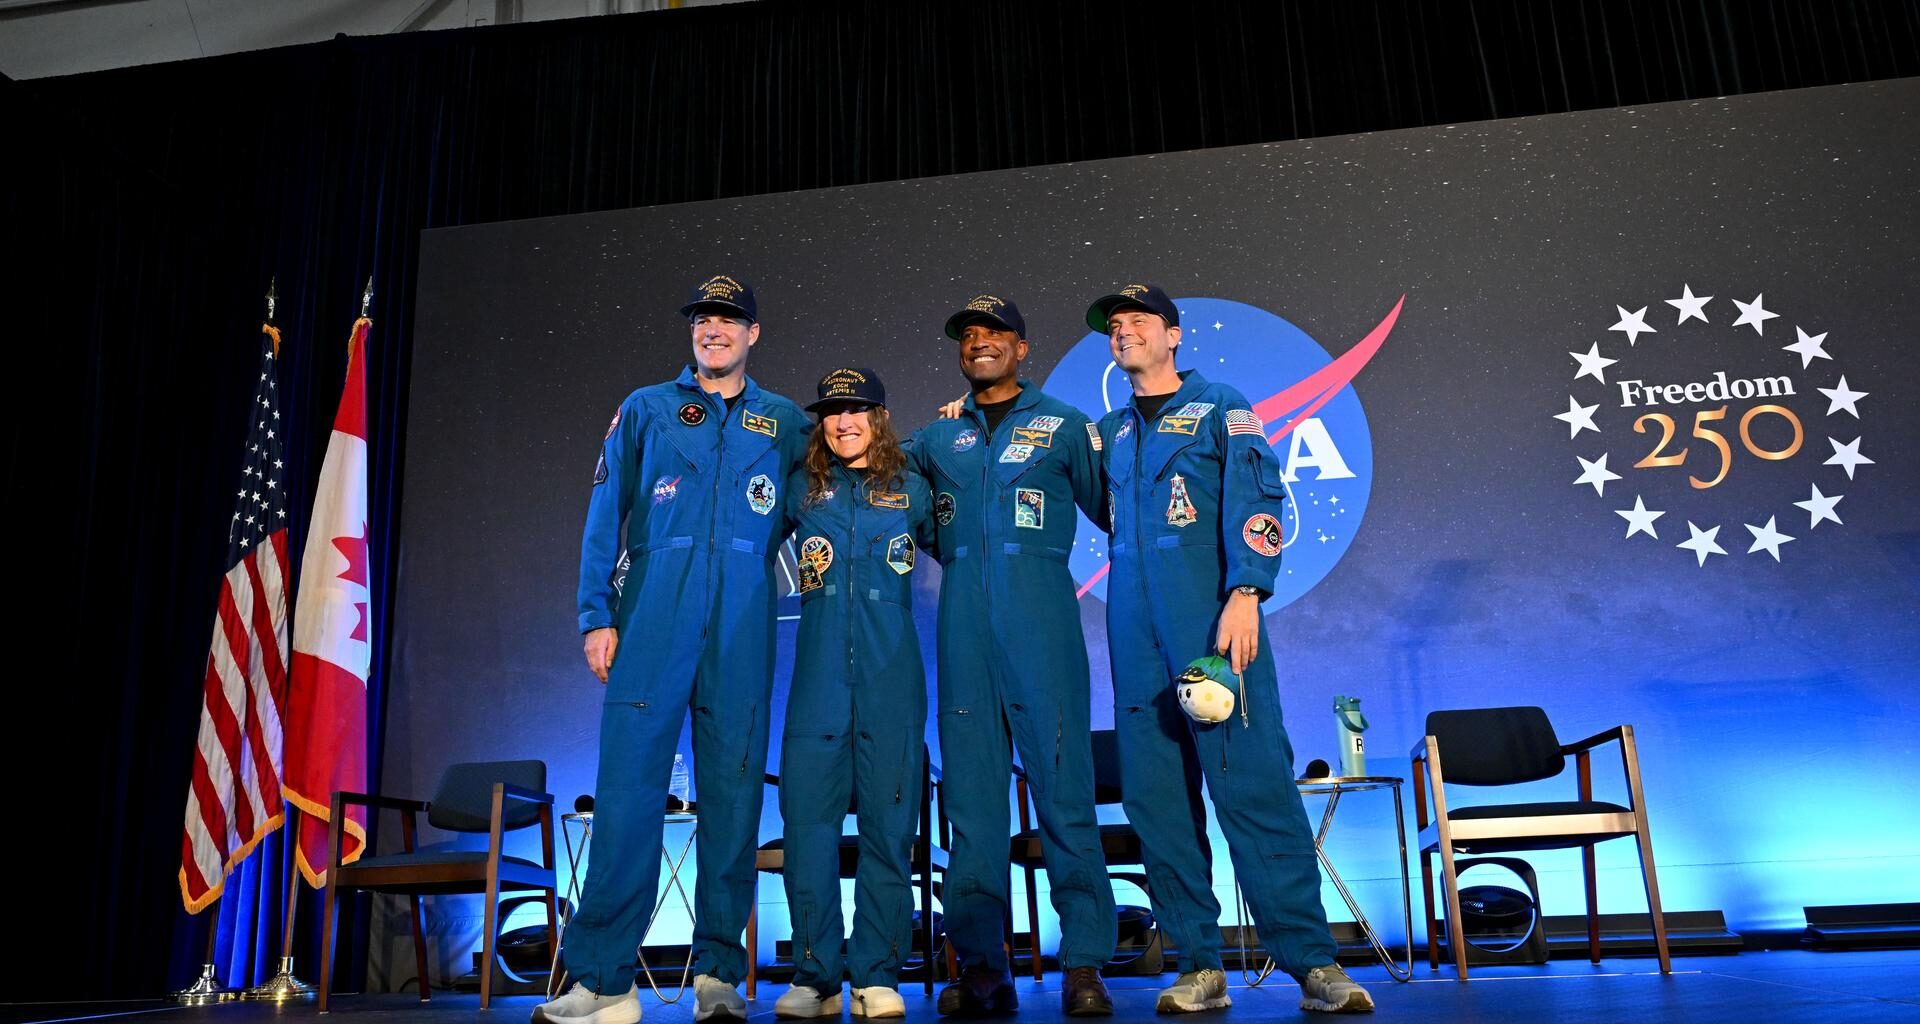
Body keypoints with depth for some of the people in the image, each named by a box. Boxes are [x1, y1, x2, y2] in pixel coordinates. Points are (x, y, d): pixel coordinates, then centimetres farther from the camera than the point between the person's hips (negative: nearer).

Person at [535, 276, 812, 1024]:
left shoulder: (785, 423, 17)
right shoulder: (645, 409, 14)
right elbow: (605, 516, 7)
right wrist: (597, 615, -2)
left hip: (741, 626, 1)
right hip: (653, 616, -1)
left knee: (733, 790, 1)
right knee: (628, 787, -7)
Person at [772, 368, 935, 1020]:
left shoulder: (910, 490, 10)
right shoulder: (801, 489, 11)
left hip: (891, 679, 0)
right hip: (819, 675, 1)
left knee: (888, 821, 1)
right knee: (807, 819, -1)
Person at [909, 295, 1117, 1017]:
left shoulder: (1063, 424, 11)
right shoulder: (937, 437, 19)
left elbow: (1110, 507, 12)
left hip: (1039, 615, -3)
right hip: (963, 623, 3)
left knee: (1063, 781, -6)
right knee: (970, 790, 2)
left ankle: (1084, 964, 0)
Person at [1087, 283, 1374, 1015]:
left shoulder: (1219, 407, 7)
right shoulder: (1108, 431, 21)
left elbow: (1254, 499, -7)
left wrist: (1245, 594, -19)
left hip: (1210, 619, -5)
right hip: (1135, 630, 5)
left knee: (1253, 781, -10)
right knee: (1156, 795, 2)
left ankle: (1311, 960, -3)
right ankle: (1199, 966, 9)